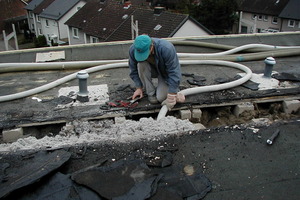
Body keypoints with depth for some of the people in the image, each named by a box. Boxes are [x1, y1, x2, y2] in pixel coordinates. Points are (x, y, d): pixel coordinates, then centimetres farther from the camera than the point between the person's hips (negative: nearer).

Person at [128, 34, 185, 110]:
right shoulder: (133, 49, -25)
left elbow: (174, 72, -34)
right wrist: (139, 88, -13)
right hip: (151, 70, 4)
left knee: (161, 98, -22)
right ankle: (151, 93, -12)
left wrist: (171, 96, -34)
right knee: (141, 64, -30)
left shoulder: (166, 49, -38)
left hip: (165, 72, -4)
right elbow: (134, 70, -10)